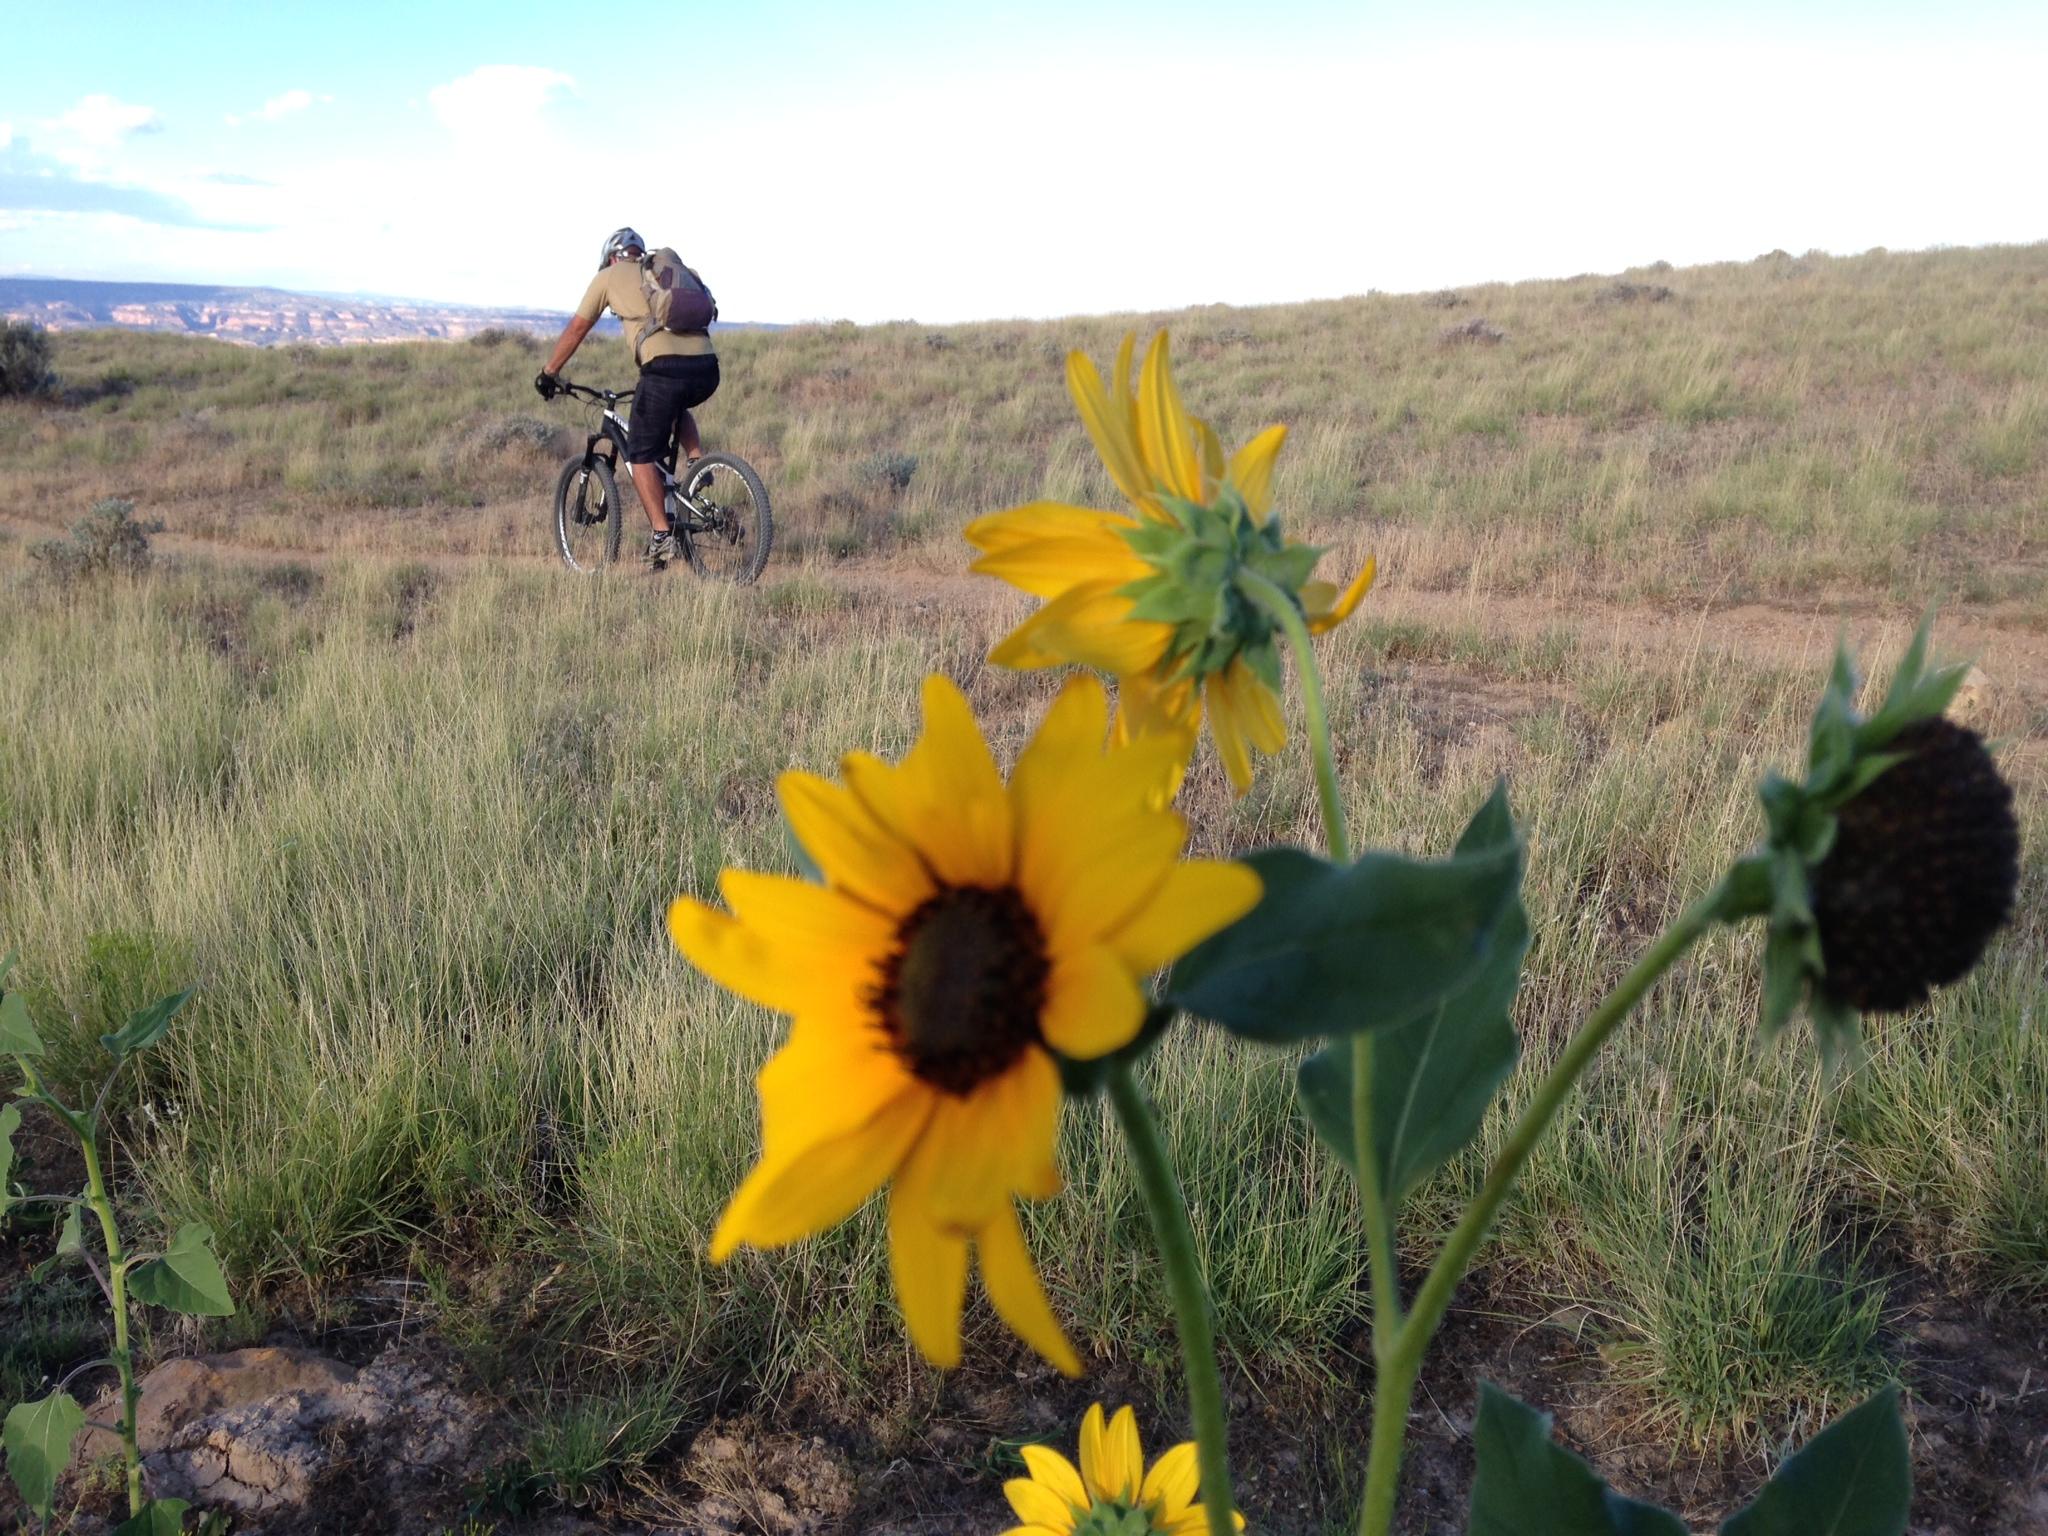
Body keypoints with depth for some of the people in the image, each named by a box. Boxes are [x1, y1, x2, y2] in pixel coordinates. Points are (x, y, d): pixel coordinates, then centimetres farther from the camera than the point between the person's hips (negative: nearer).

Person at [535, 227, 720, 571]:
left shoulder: (609, 276, 16)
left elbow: (577, 328, 19)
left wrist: (549, 372, 30)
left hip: (665, 367, -5)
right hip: (707, 369, 5)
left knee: (641, 454, 8)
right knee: (677, 406, 37)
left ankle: (661, 535, 0)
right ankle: (698, 463, 14)